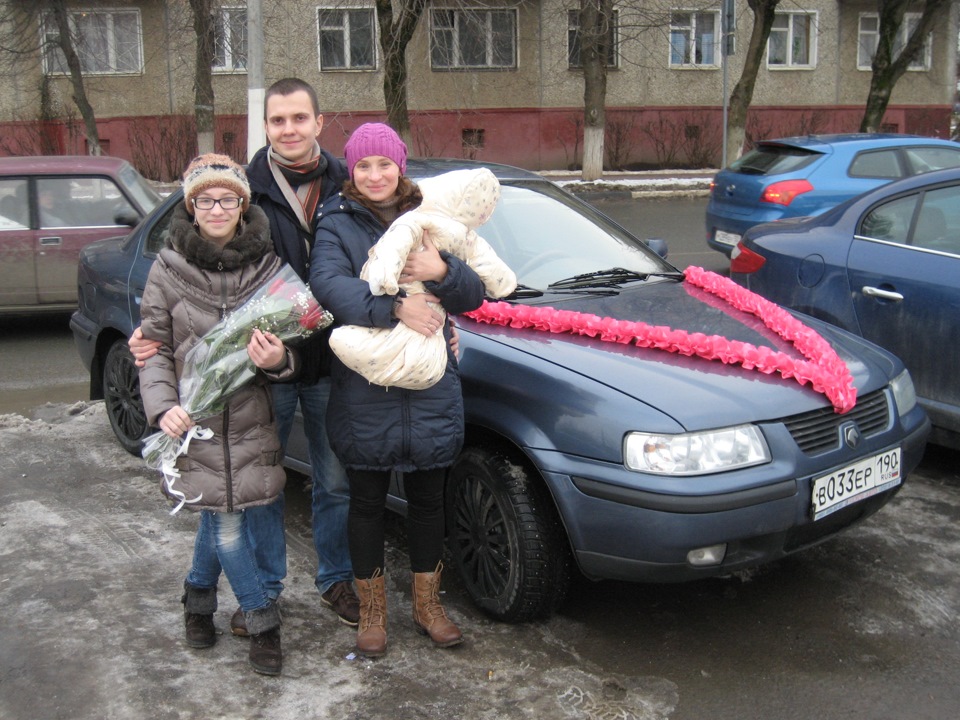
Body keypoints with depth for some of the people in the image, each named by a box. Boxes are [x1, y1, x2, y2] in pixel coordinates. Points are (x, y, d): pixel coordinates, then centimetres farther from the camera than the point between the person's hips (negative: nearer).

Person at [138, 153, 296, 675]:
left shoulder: (268, 266, 1)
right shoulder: (169, 269, -2)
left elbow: (291, 347, 4)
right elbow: (154, 347, 1)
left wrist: (277, 360, -19)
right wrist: (162, 406, -13)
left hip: (250, 420, 1)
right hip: (194, 418, -1)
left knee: (220, 517, 10)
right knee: (225, 526, 1)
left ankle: (198, 598, 38)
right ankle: (262, 622, 19)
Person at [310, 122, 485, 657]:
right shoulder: (337, 225, 1)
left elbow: (474, 296, 4)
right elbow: (328, 283, -20)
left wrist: (443, 272, -17)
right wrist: (394, 307, -29)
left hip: (431, 387, 3)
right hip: (364, 389, -2)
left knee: (428, 499, 13)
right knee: (368, 503, 10)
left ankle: (428, 603, 32)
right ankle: (373, 610, 28)